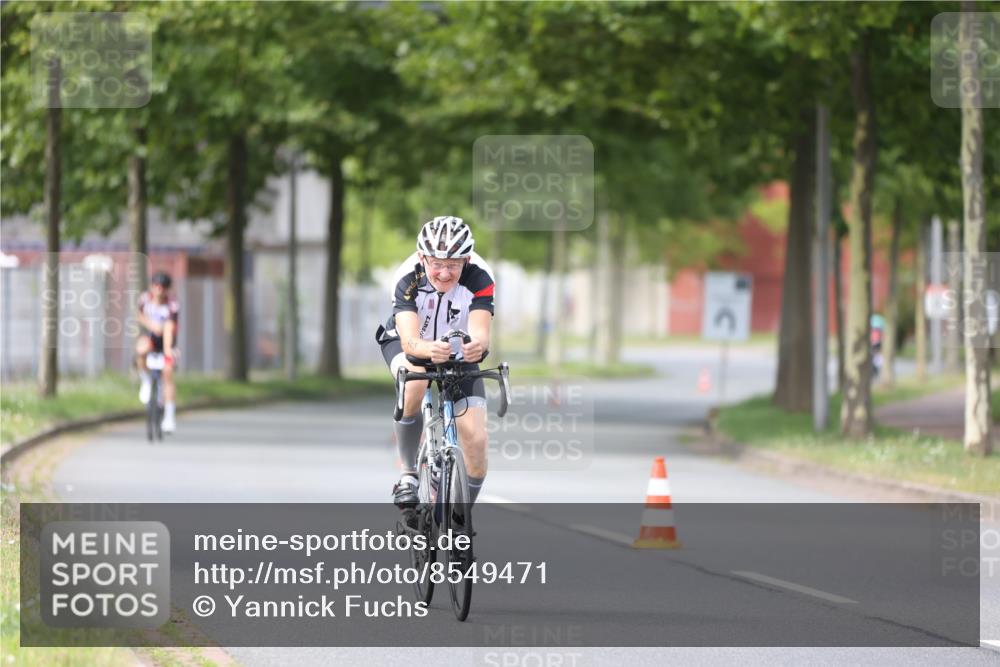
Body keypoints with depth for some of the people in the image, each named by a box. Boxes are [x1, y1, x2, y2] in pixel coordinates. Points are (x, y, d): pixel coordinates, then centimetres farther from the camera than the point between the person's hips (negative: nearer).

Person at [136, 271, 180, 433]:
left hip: (166, 341, -2)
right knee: (141, 349, -35)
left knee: (168, 375, -13)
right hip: (151, 336, 2)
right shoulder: (145, 299, -12)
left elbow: (169, 328, -34)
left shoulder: (172, 305, -23)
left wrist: (167, 348, -48)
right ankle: (146, 382, -8)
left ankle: (169, 416, -2)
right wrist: (151, 324, -16)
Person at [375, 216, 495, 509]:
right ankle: (408, 474, -18)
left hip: (459, 352, 2)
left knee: (476, 441, -12)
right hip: (409, 344, -2)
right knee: (415, 383, -38)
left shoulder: (479, 277, -30)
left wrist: (477, 345, -66)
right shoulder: (409, 278, -32)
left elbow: (480, 331, -42)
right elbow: (409, 341, -43)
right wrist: (430, 350, -67)